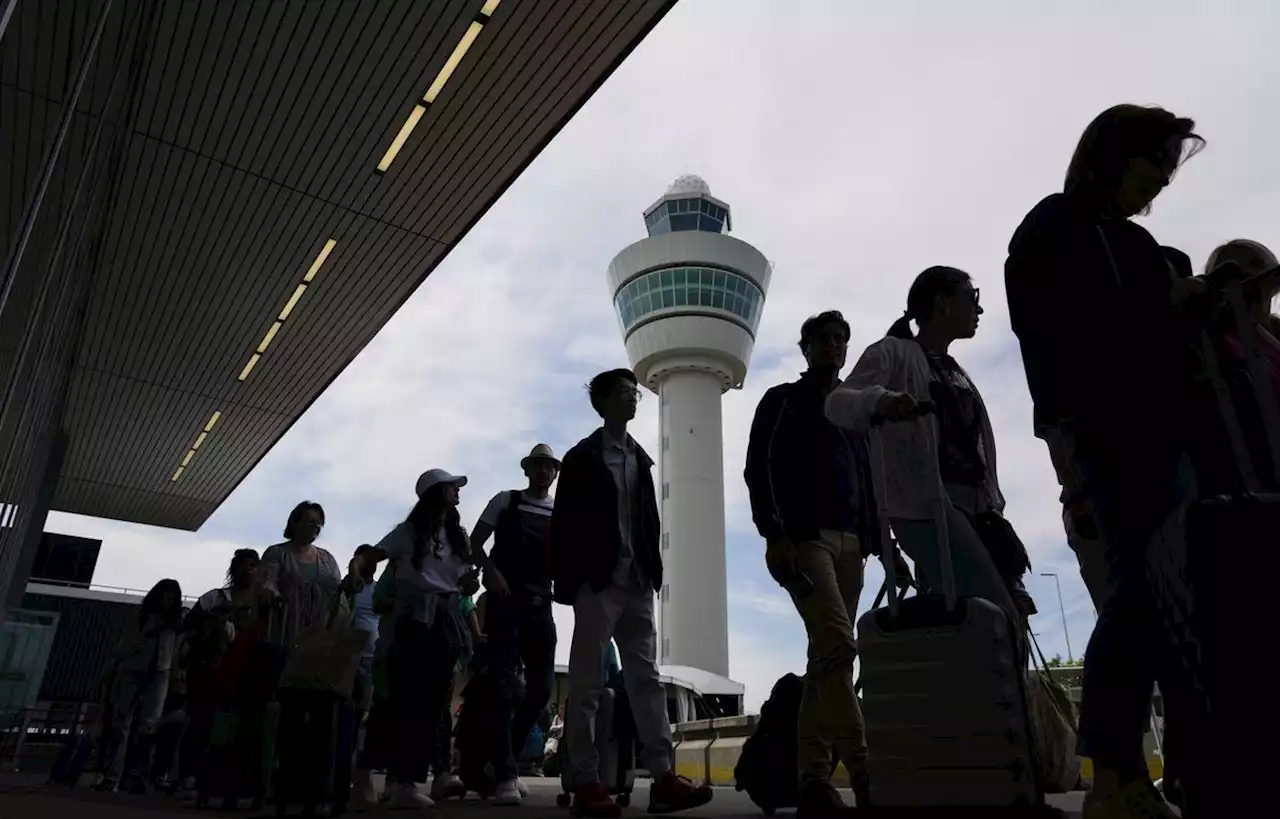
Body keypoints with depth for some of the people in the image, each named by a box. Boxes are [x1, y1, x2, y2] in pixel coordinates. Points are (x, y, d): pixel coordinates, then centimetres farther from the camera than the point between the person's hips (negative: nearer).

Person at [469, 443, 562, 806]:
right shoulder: (505, 501, 5)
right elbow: (475, 542, 6)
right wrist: (492, 572, -10)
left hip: (540, 605, 3)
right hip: (505, 601, -3)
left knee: (542, 686, 5)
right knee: (504, 686, -8)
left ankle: (505, 758, 24)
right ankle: (505, 775, -4)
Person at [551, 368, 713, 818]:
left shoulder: (640, 459, 17)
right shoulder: (581, 457, 2)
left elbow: (648, 520, 15)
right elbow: (563, 523, -4)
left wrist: (654, 571, 5)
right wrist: (566, 581, -11)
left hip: (637, 580, 6)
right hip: (598, 579, -5)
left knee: (646, 677, 2)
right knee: (587, 680, -2)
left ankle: (663, 777, 2)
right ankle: (587, 783, 1)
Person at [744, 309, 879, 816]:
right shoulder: (783, 401, 10)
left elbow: (867, 482, 23)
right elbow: (759, 469, -2)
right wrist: (774, 535, -14)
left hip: (850, 542, 6)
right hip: (803, 536, -6)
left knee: (827, 657, 2)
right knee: (838, 647, -19)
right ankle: (867, 778, -19)